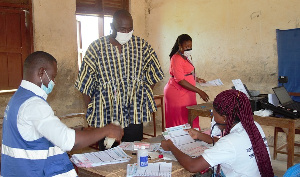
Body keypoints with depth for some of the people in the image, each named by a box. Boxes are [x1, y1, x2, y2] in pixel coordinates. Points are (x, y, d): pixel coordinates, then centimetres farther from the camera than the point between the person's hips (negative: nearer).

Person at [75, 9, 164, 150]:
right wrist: (92, 111, -2)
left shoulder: (141, 46, 2)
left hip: (134, 116, 2)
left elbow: (152, 75, 11)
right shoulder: (96, 47, -3)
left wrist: (144, 97, 3)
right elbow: (85, 85, 1)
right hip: (105, 116, -1)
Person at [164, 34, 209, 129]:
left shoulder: (187, 57, 13)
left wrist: (197, 79, 14)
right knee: (180, 121, -4)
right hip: (177, 93, -9)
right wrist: (199, 91, -21)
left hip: (187, 93, 9)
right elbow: (180, 80, -22)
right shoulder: (177, 59, -17)